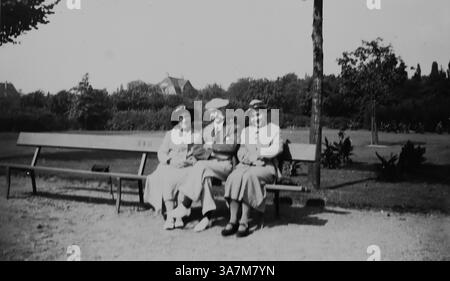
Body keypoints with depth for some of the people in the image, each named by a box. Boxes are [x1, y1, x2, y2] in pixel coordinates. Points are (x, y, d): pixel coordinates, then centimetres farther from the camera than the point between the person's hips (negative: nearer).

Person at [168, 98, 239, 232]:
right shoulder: (207, 129, 22)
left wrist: (213, 145, -11)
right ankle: (207, 216, -34)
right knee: (204, 177, -33)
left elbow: (231, 146, -8)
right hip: (208, 163, 4)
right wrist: (204, 150, -2)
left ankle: (185, 205, -31)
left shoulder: (232, 127, 7)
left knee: (201, 166, -33)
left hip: (225, 165, -4)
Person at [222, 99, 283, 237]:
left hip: (266, 166, -3)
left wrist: (258, 153, -10)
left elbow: (276, 149, -5)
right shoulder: (245, 131, 23)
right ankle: (232, 221, -32)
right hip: (247, 164, 4)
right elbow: (241, 152, 14)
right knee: (234, 178, -31)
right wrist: (250, 159, -7)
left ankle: (244, 222, -33)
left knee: (249, 176, -36)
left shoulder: (274, 129, 11)